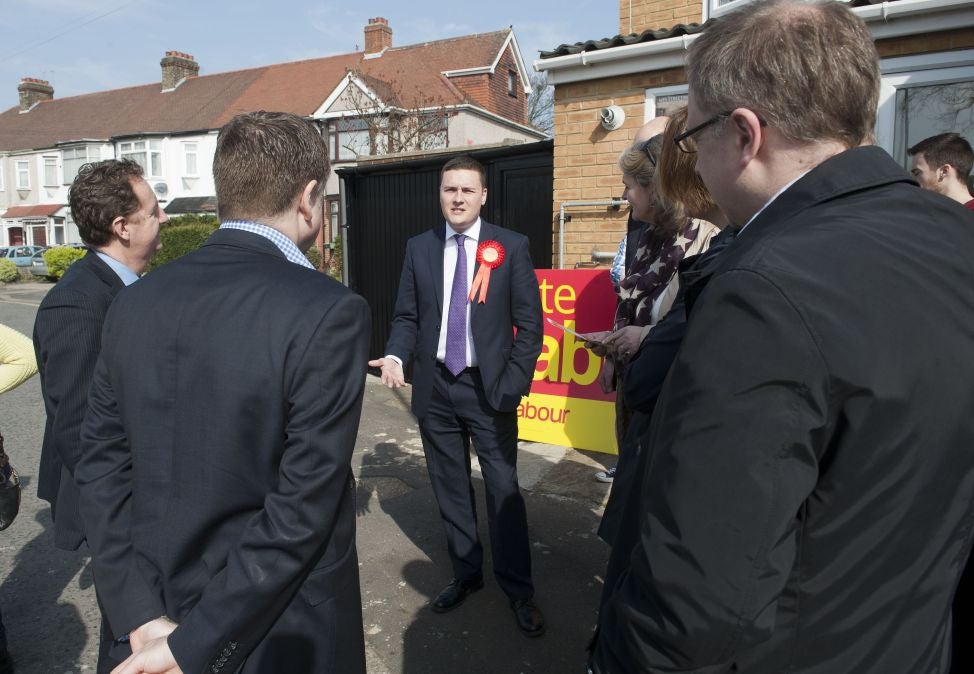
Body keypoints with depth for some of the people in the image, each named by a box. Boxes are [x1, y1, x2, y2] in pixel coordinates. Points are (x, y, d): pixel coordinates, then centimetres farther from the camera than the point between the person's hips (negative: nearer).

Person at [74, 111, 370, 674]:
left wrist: (142, 617, -3)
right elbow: (300, 512, -24)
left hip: (165, 614, 5)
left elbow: (101, 468, -3)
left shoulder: (135, 303, -5)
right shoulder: (330, 313, -24)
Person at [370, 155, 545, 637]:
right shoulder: (418, 248, 5)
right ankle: (466, 573, 35)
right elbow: (407, 316, 7)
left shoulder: (511, 247, -3)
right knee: (450, 488, 15)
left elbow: (529, 323, -4)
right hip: (435, 389, 3)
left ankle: (518, 589, 23)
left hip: (489, 389, -3)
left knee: (503, 490, 4)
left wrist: (514, 383, -10)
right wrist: (396, 356, -12)